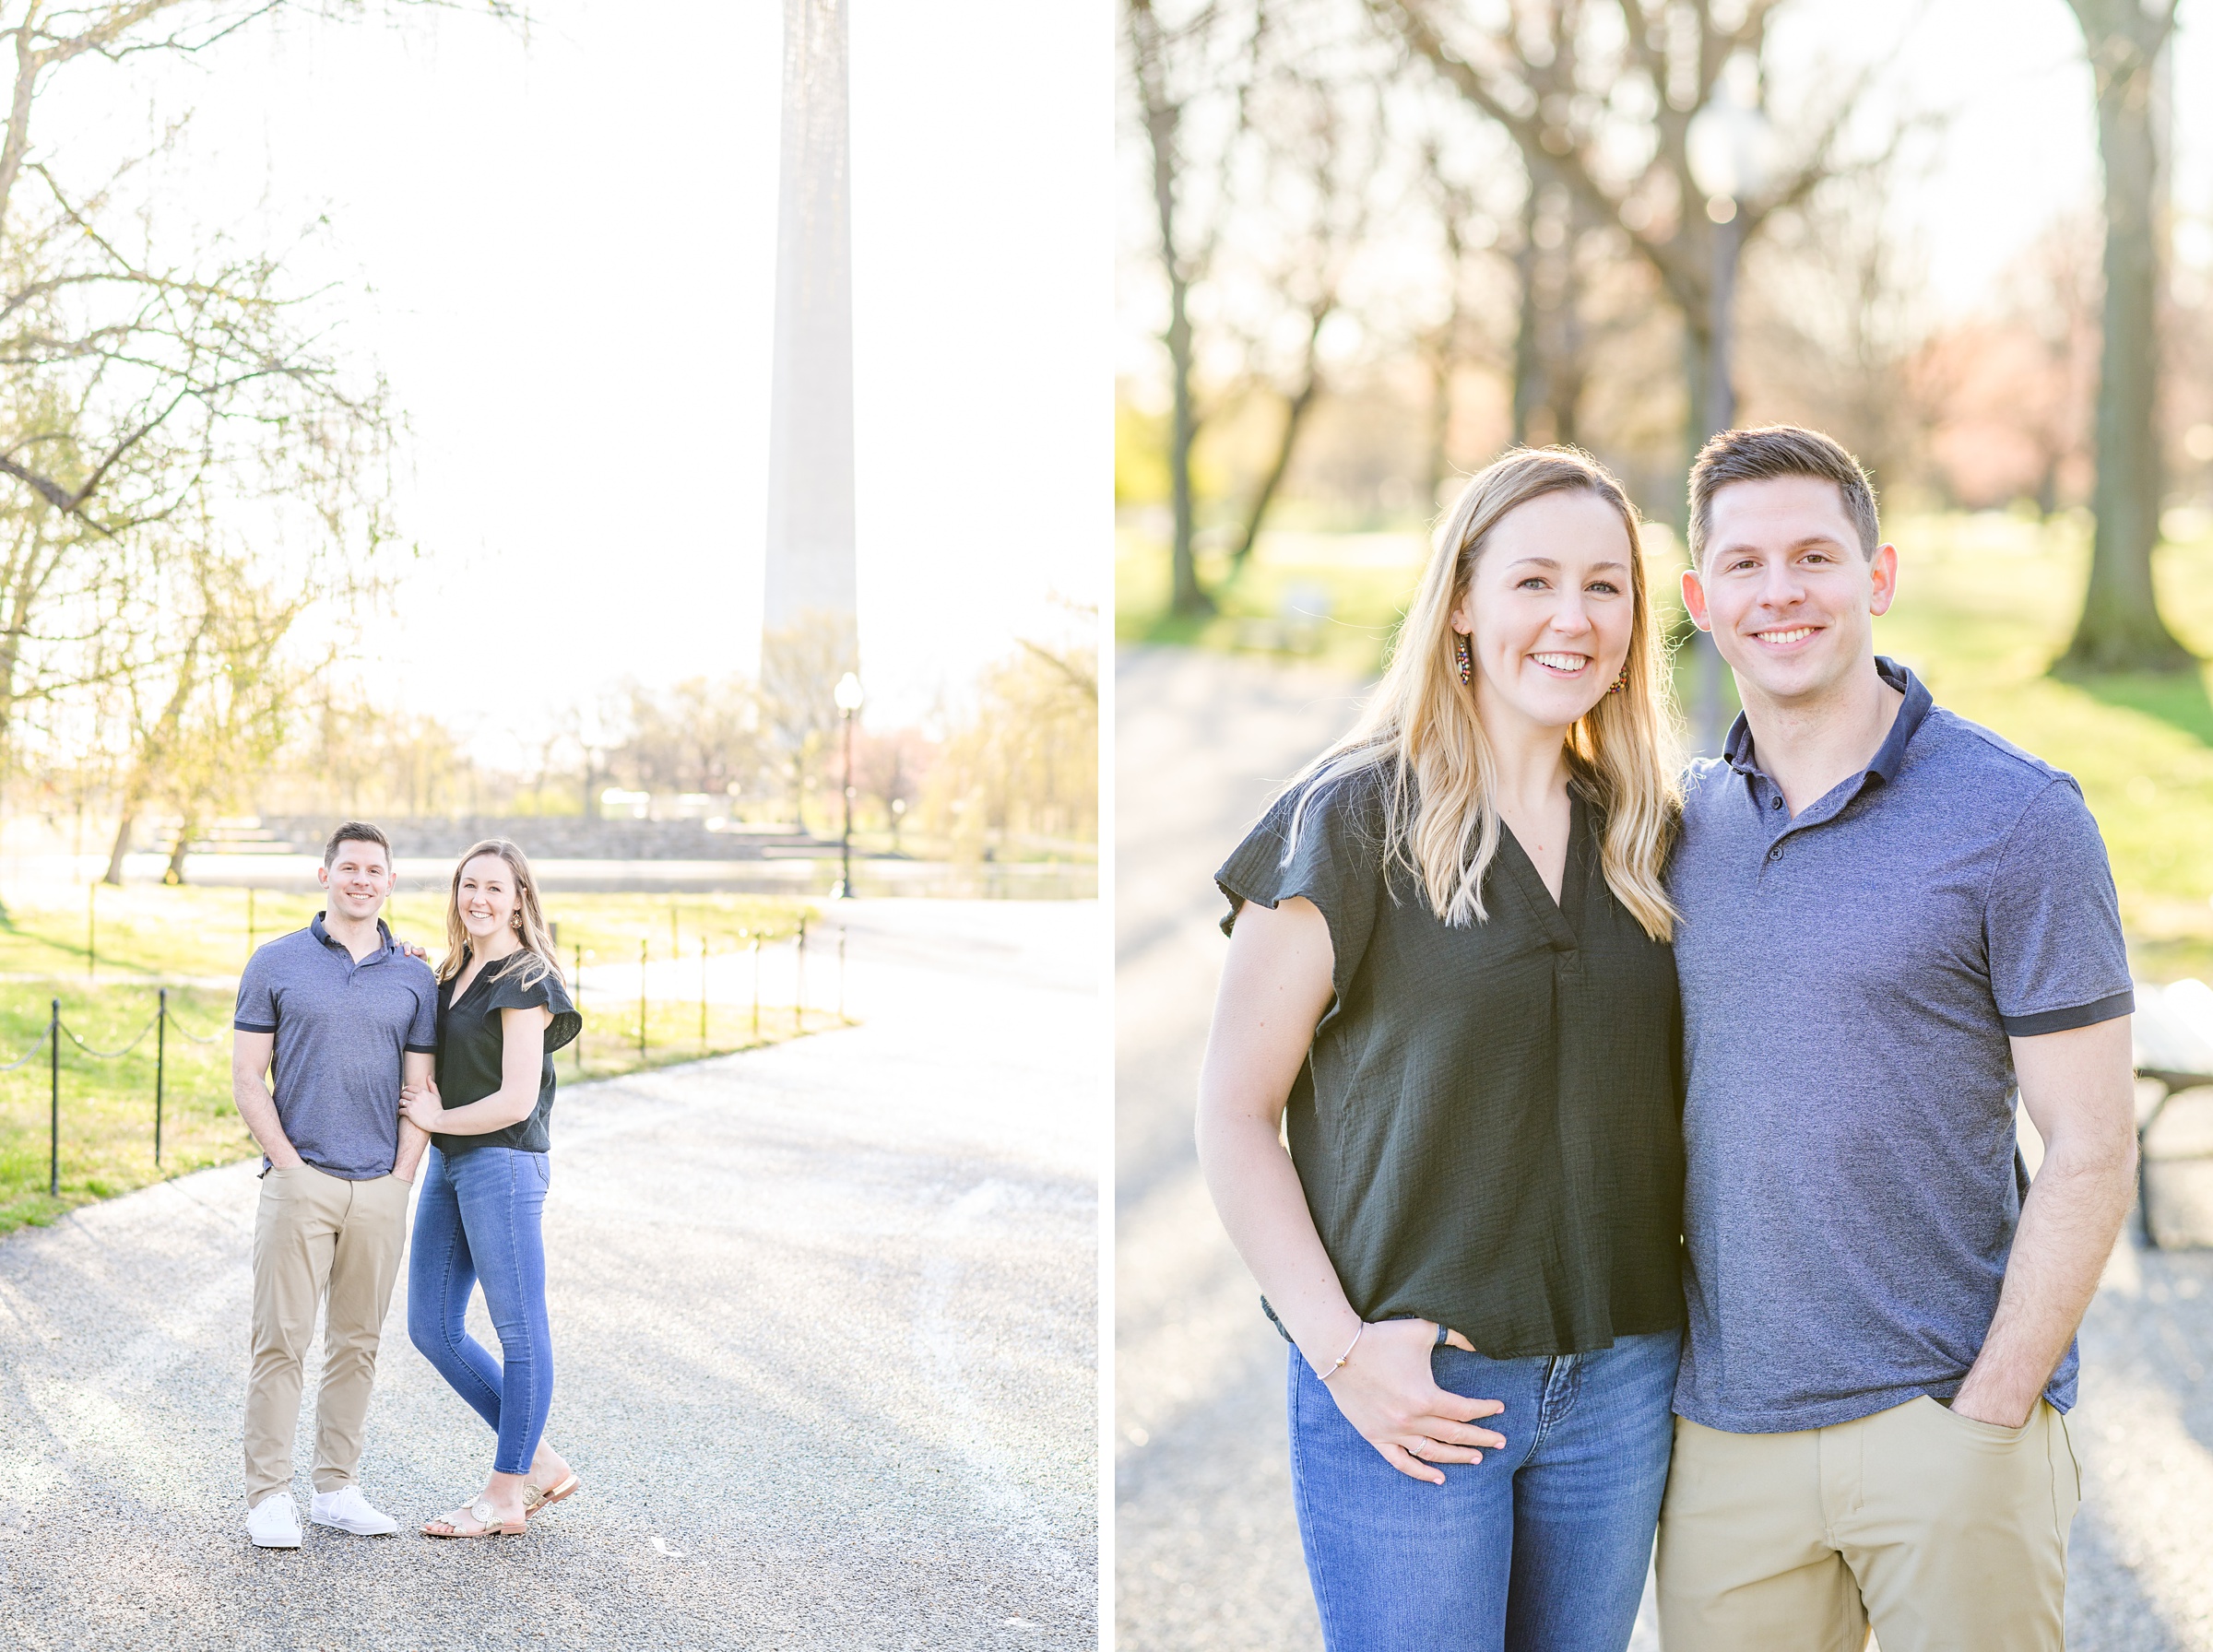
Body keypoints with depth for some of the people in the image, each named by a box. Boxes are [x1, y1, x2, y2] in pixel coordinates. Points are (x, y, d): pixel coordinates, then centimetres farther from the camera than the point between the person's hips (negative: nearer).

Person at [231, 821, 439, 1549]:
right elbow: (247, 1079, 0)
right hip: (299, 1182, -3)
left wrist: (400, 1179, 0)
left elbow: (420, 1090, 9)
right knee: (280, 1340, -3)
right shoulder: (276, 964, 3)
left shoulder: (414, 978, 9)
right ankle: (268, 1495, 3)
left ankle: (337, 1488, 16)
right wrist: (290, 1164, -8)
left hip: (380, 1189, 3)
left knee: (357, 1344, 8)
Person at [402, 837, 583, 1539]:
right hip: (449, 1165, 10)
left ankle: (506, 1496, 9)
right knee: (433, 1327, 10)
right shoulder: (453, 973, 14)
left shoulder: (525, 982, -12)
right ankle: (541, 1463, 20)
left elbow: (516, 1100, -17)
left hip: (502, 1163, -10)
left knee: (519, 1331, 1)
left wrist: (435, 1119, -5)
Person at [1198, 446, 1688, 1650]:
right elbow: (1233, 1115, -7)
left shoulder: (1645, 832, 8)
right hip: (1410, 1390, -4)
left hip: (1620, 1389, 5)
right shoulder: (1353, 818, -7)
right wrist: (1339, 1348, -14)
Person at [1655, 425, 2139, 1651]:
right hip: (1722, 1429, 4)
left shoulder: (2017, 817, -8)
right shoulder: (1686, 823, 7)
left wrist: (1987, 1412, -12)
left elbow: (2091, 1146, -8)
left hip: (1942, 1418, -4)